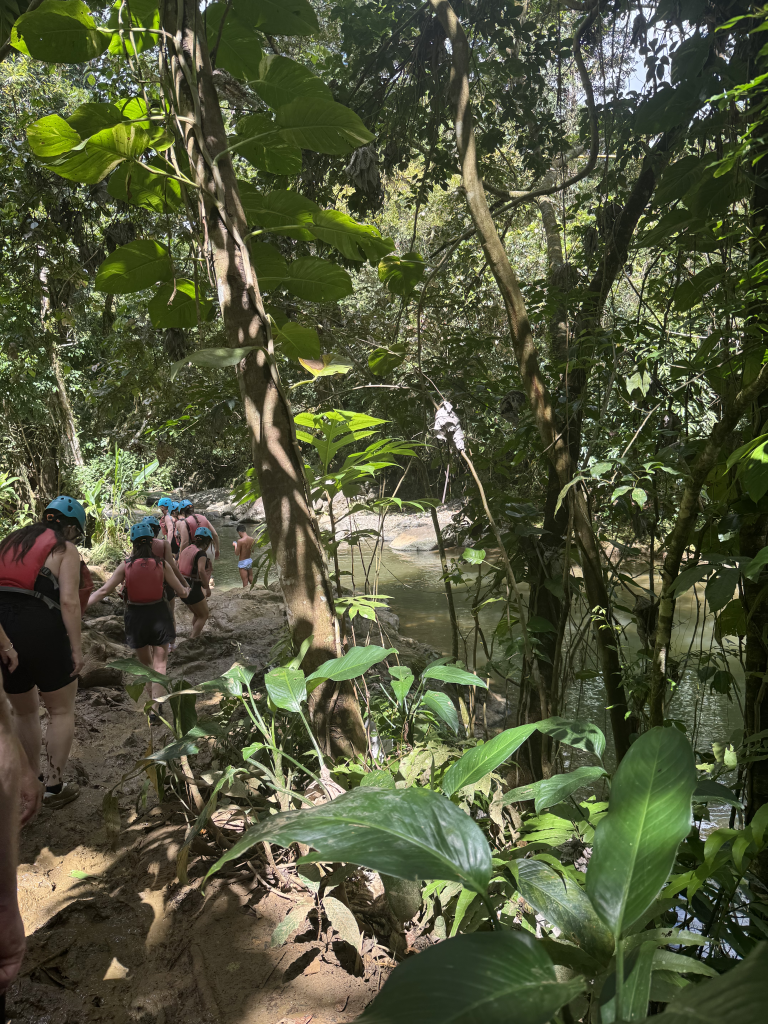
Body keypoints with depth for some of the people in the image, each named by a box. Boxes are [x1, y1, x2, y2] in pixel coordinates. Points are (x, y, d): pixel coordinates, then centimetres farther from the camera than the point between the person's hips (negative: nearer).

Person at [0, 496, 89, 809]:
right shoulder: (65, 549, 0)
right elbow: (69, 601, -11)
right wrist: (76, 648, -9)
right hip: (40, 629, -6)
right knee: (61, 711, 13)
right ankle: (54, 786, 14)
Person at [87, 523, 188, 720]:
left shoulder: (126, 565, -5)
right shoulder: (161, 564, -5)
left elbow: (104, 590, -10)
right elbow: (182, 592, 0)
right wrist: (187, 590, 24)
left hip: (136, 617, 1)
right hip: (159, 615, -1)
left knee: (145, 663, 22)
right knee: (159, 665, 5)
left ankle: (154, 700, 29)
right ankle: (155, 709, -9)